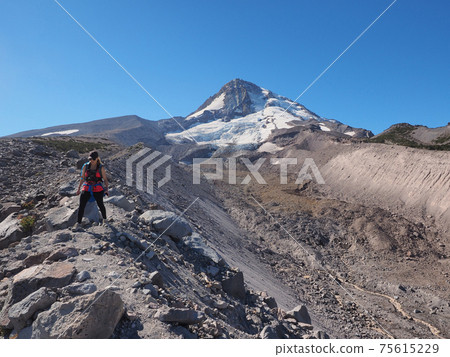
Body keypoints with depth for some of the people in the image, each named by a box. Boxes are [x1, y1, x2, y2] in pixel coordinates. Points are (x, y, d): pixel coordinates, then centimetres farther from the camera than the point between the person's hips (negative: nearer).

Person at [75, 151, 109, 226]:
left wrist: (106, 188, -14)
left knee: (100, 205, 11)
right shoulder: (86, 166, 5)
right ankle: (78, 223, 0)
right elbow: (82, 178, 12)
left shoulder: (101, 167, -1)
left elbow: (105, 179, -1)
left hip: (97, 189, -2)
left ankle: (105, 219, 33)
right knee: (81, 206, -7)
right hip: (87, 189, 2)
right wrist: (78, 189, 10)